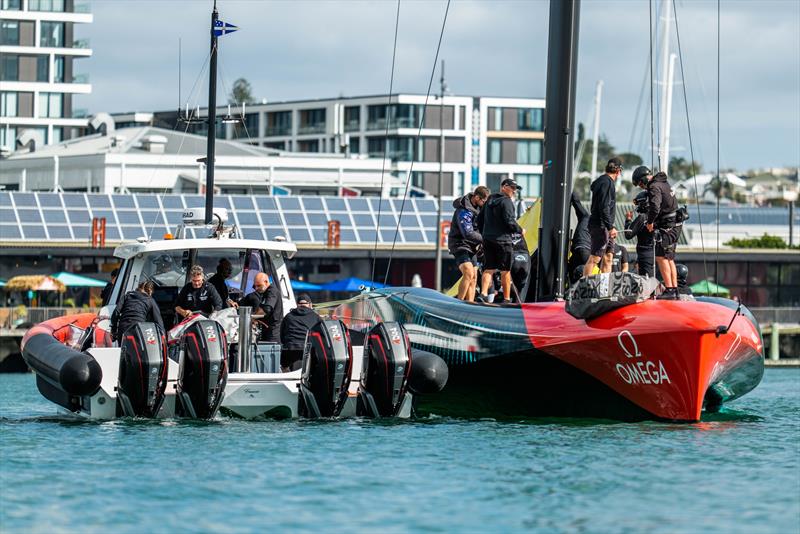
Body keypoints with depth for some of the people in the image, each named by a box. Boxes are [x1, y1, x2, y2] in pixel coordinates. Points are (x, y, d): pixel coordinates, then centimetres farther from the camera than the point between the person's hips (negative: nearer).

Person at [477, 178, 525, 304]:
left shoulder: (489, 201, 16)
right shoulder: (506, 201, -10)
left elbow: (480, 219, 20)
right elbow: (509, 221, -17)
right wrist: (520, 230, -1)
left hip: (488, 240, 7)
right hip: (503, 240, -7)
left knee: (489, 269, 6)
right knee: (505, 271, 1)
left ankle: (483, 293, -10)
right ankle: (506, 299, 4)